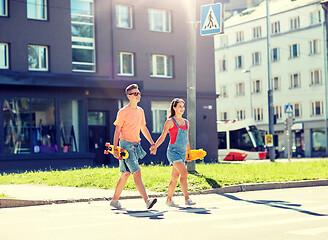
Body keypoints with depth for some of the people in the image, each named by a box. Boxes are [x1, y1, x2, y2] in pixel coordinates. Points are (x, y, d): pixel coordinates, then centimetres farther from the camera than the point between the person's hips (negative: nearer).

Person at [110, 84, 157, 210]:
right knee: (137, 172, -15)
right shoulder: (123, 112, -8)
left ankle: (115, 200, 21)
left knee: (126, 174, 11)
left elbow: (144, 128, 22)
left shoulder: (140, 111, 14)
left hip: (136, 145, 8)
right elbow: (117, 130, -7)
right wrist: (115, 149, -12)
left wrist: (152, 143, 17)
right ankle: (147, 200, -22)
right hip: (126, 145, -7)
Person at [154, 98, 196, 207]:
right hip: (173, 151, -6)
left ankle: (169, 199, 17)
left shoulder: (186, 122, 15)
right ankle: (187, 199, -19)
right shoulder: (170, 122, -3)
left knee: (175, 177, 8)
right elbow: (162, 137, -3)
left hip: (182, 152, 6)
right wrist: (154, 147, -14)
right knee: (184, 172, -19)